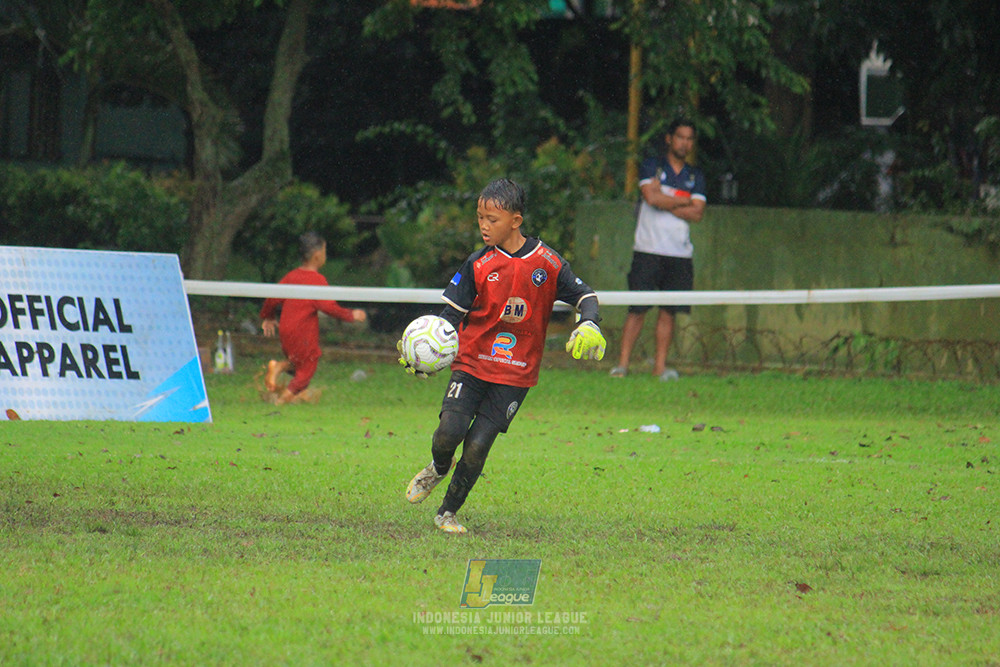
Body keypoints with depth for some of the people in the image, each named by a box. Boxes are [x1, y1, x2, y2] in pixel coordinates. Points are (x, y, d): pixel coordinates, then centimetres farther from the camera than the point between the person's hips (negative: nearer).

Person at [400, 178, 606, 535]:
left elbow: (584, 295, 3)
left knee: (477, 445, -8)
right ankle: (438, 468, 20)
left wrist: (589, 325, -19)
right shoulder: (479, 264, -1)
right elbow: (454, 312, 3)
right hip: (472, 362, 1)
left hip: (515, 374, -1)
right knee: (449, 432, -17)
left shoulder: (547, 263, -5)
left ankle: (448, 512, 13)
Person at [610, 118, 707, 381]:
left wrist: (664, 202, -6)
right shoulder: (651, 167, 5)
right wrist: (684, 202, -2)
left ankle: (660, 366, 5)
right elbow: (652, 197, -13)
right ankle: (622, 364, -6)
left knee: (669, 311, 1)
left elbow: (697, 213, 1)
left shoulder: (696, 176, 15)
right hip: (648, 250, -3)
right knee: (637, 309, -7)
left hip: (680, 254, 4)